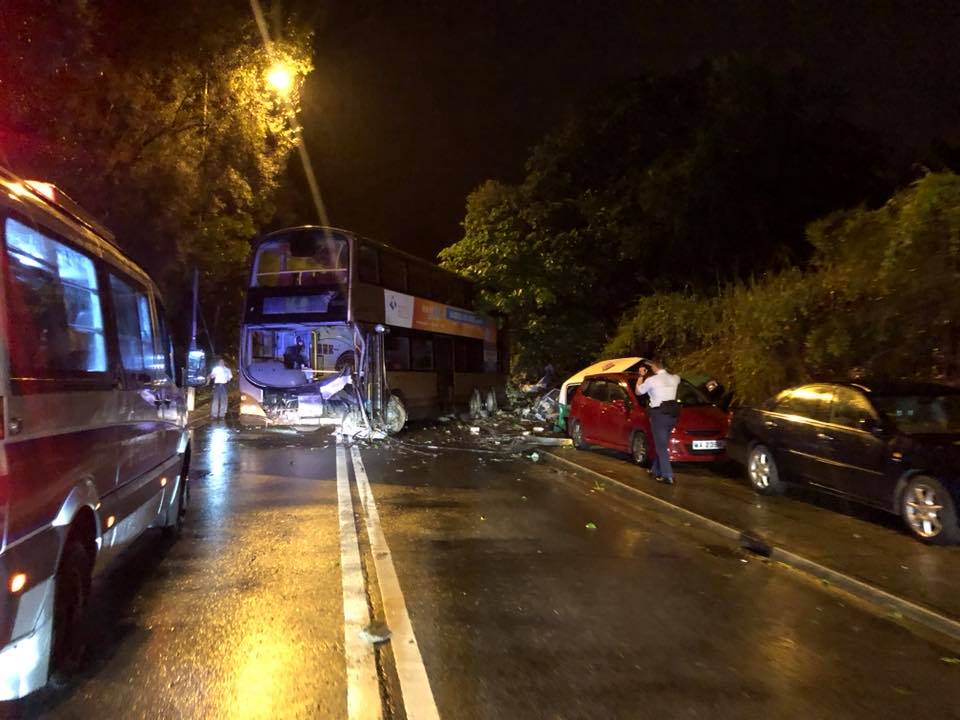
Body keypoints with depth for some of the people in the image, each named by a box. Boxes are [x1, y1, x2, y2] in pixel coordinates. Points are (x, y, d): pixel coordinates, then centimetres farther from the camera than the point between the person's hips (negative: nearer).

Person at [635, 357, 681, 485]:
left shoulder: (652, 380, -8)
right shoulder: (674, 378, 8)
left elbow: (638, 392, 7)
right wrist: (663, 370, 35)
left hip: (659, 413, -6)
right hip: (672, 413, 6)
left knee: (661, 446, -3)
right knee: (662, 444, 17)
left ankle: (668, 476, -9)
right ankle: (656, 470, 26)